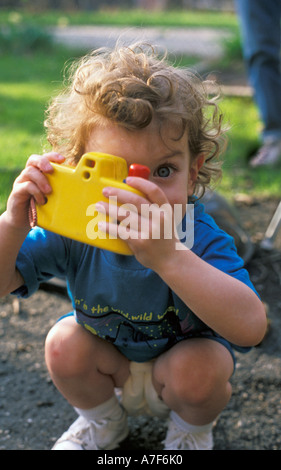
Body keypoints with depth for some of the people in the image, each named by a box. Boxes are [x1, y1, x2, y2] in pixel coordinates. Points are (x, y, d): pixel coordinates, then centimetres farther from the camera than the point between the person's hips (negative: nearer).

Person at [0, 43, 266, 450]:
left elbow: (250, 328, -51)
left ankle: (192, 429, 7)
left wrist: (167, 255, -64)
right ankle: (102, 421, 11)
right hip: (110, 366, 3)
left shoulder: (200, 239, -35)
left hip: (180, 361, -2)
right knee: (64, 344, -22)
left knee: (204, 367, -30)